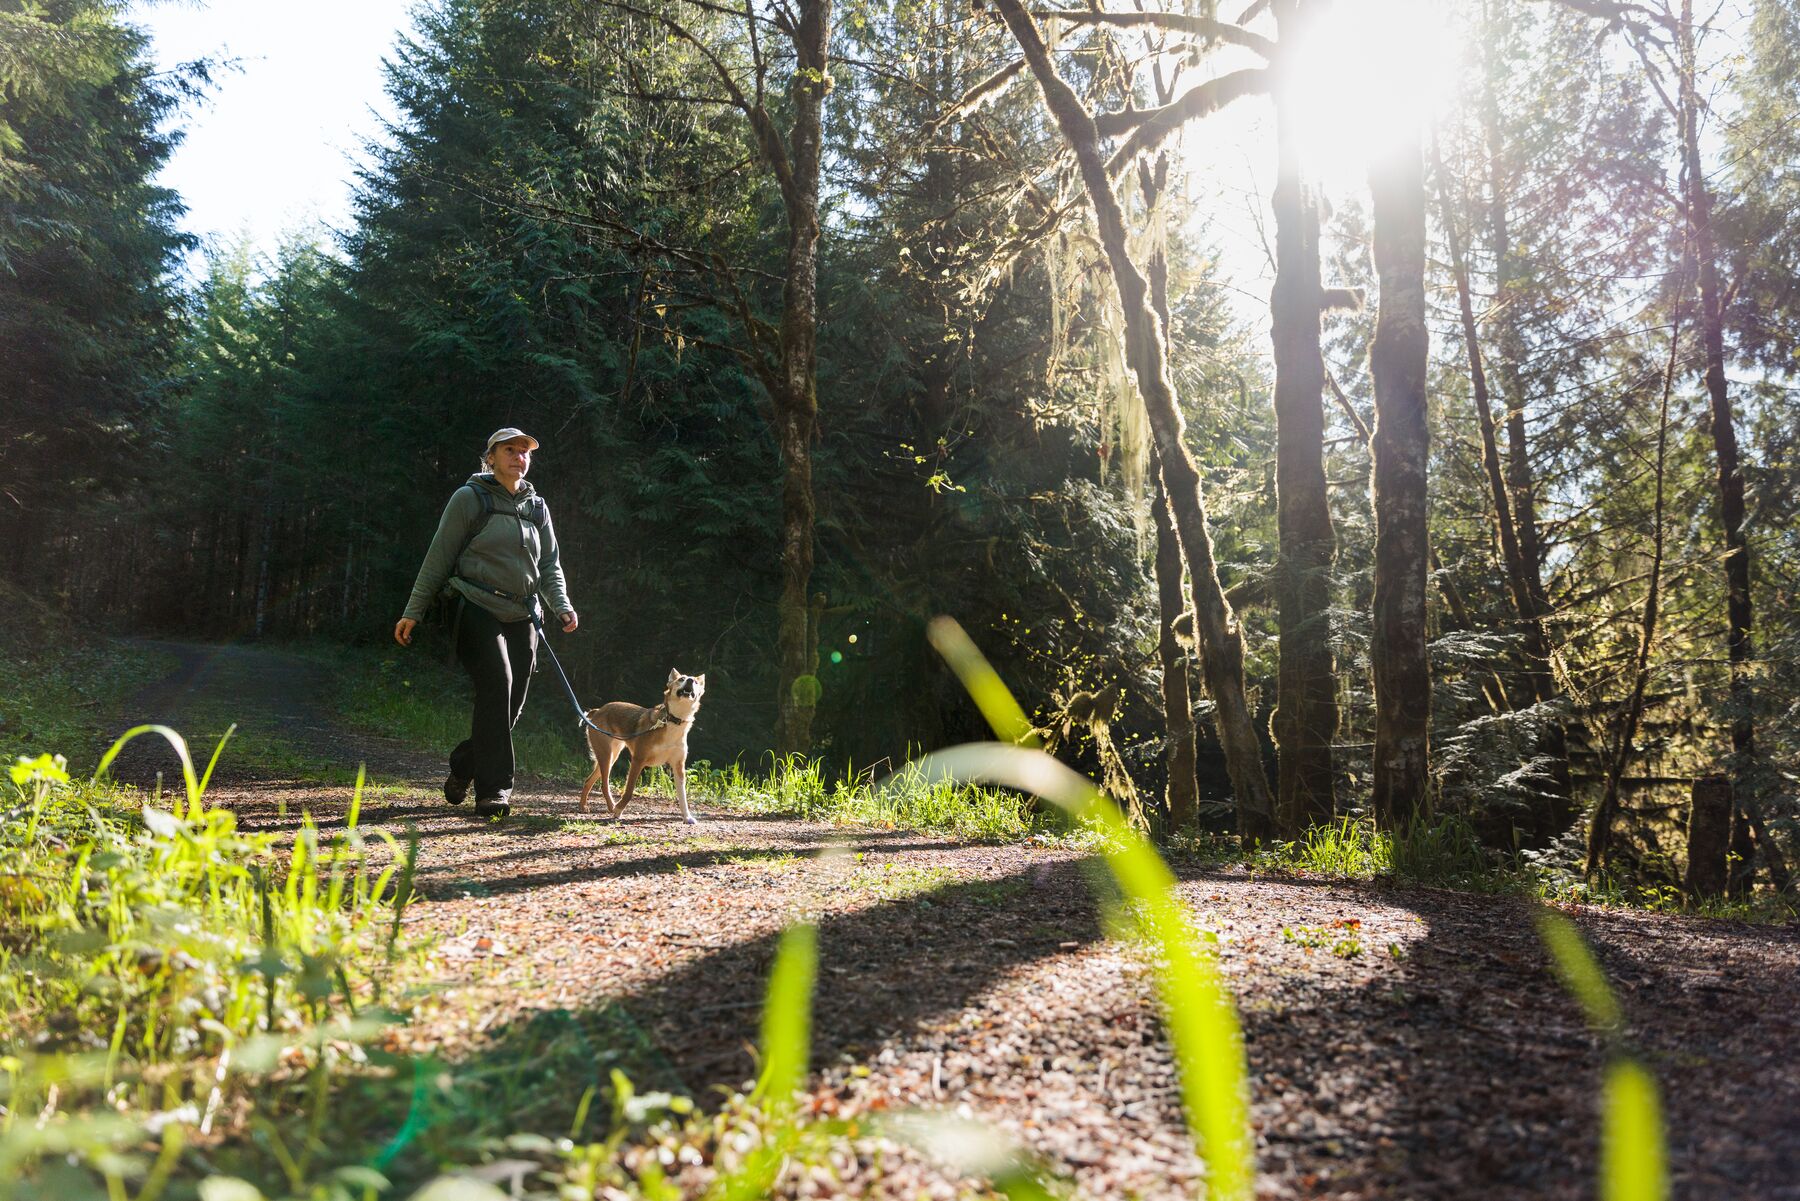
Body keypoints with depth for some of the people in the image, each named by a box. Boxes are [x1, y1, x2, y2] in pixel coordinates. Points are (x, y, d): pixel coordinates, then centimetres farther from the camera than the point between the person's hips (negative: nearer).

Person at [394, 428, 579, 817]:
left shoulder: (537, 507, 16)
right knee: (496, 687, -22)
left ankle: (461, 770, 27)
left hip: (521, 618, 6)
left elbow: (550, 565, 18)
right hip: (478, 610, -5)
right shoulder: (470, 498, 1)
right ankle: (493, 789, -18)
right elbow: (438, 558, 0)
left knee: (511, 706, 5)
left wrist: (562, 606, 1)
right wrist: (413, 612, -4)